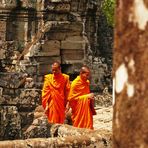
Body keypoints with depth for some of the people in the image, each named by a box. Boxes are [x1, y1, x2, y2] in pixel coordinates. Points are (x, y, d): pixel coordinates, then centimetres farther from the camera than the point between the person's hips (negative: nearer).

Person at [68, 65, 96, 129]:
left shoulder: (86, 82, 8)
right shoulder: (75, 83, -15)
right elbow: (71, 98, -16)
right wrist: (86, 96, -19)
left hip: (87, 110, 7)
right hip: (79, 111, -7)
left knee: (88, 128, 6)